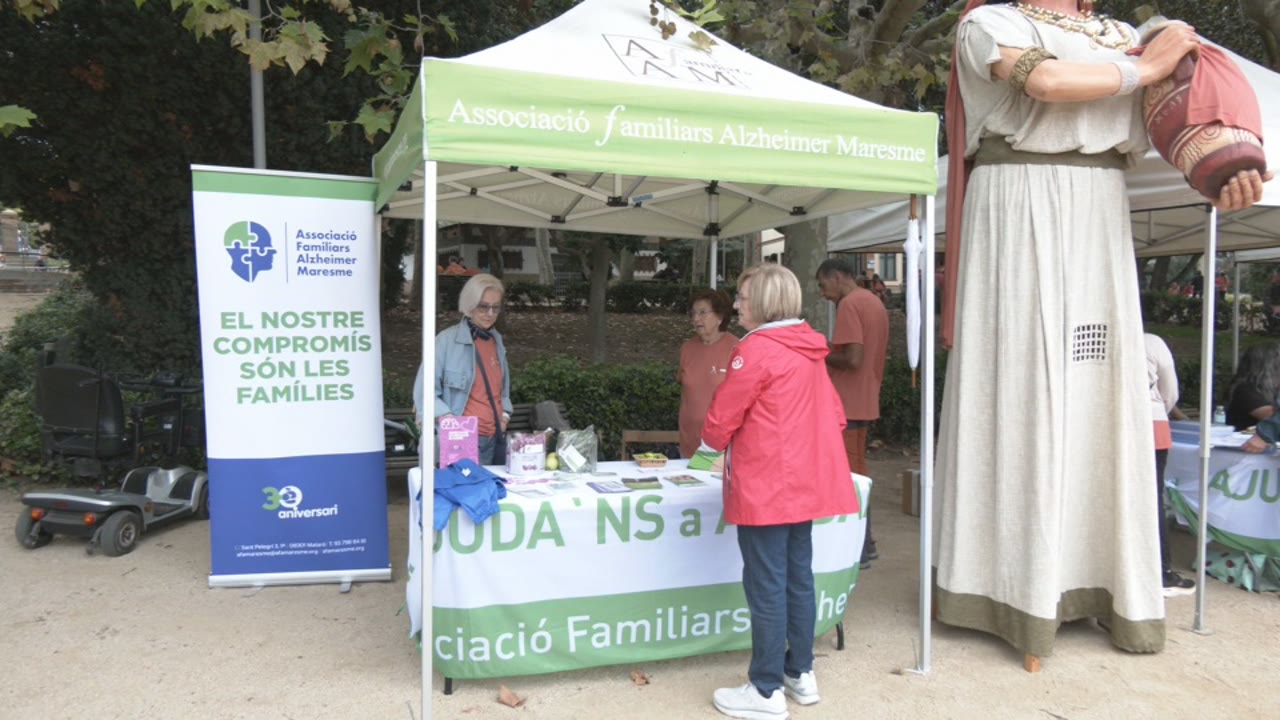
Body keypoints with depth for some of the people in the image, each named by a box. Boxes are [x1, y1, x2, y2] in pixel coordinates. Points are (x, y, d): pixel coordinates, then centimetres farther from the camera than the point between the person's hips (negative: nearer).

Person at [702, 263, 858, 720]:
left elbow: (721, 419, -11)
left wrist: (713, 442, 10)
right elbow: (833, 416, 15)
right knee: (799, 578, 15)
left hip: (765, 488, -8)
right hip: (805, 483, 9)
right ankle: (800, 674, 26)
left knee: (766, 587, -1)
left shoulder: (756, 349, -14)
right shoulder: (810, 350, 11)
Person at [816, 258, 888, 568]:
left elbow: (852, 358, -23)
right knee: (857, 472, 16)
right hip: (866, 402, 10)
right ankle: (864, 542, 23)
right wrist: (832, 350, 12)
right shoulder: (874, 302, 14)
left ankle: (858, 549, 3)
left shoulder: (849, 304, -15)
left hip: (846, 405, -10)